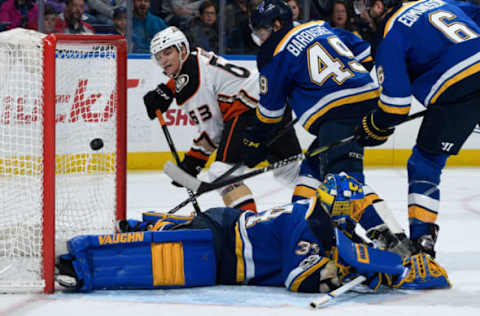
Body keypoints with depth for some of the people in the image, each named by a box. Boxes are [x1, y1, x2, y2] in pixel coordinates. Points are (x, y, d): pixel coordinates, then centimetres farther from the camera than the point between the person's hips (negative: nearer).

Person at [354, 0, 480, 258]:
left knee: (425, 163, 6)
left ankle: (422, 237, 0)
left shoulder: (392, 35, 4)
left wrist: (374, 128, 17)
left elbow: (396, 104, -2)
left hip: (458, 89, -6)